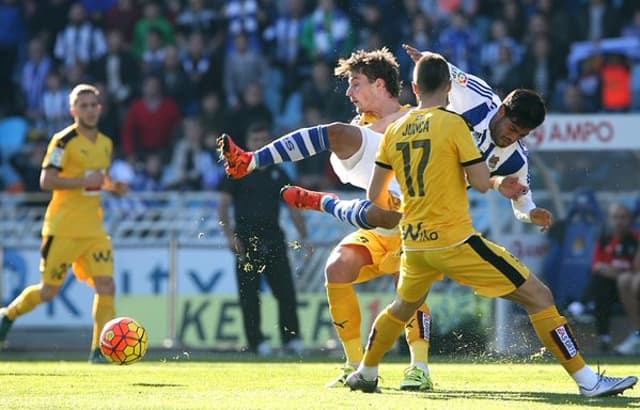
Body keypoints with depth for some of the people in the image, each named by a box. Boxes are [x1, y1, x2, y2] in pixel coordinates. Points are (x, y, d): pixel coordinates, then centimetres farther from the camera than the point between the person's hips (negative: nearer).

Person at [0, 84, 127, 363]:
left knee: (106, 286, -9)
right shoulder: (64, 141, -10)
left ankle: (100, 350, -4)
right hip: (63, 229, -6)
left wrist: (112, 185, 6)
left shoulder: (105, 143, 12)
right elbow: (46, 181, -17)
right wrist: (85, 181, -23)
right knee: (49, 291, 1)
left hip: (94, 229, 6)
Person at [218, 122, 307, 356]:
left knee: (286, 290, -5)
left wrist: (304, 237, 4)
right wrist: (230, 236, -12)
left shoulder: (278, 174, 17)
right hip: (247, 237, -3)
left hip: (273, 236, 3)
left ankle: (291, 338, -1)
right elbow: (223, 205, 1)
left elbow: (293, 207, 16)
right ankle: (256, 341, 1)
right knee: (249, 293, -3)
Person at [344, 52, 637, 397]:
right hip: (454, 240, -6)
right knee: (539, 296, -2)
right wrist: (496, 180, 11)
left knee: (402, 308, 35)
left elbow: (375, 195, 13)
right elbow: (481, 183, -13)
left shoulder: (394, 132, 7)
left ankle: (365, 375, 45)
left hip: (414, 245, 6)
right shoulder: (453, 124, -10)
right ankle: (588, 381, -7)